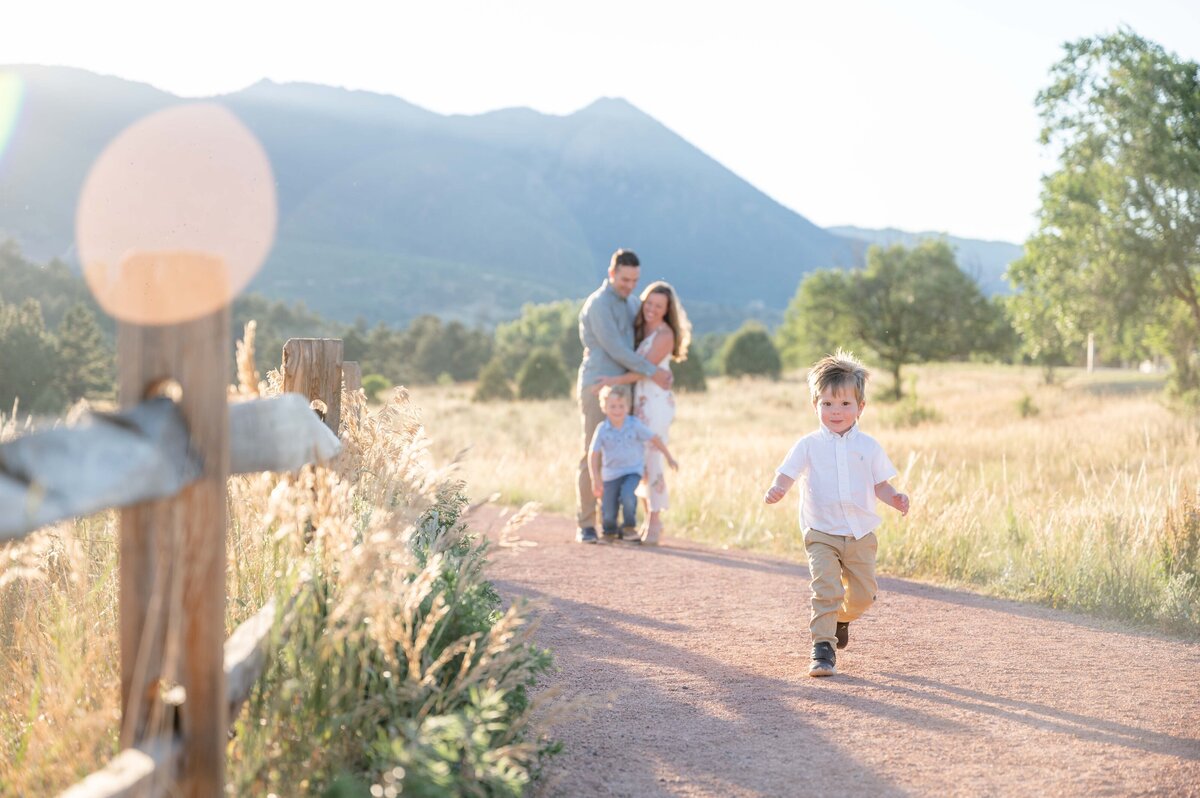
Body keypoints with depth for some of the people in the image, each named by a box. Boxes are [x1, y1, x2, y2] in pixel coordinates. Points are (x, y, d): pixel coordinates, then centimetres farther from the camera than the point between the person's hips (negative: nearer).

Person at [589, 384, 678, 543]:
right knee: (608, 513, -1)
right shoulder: (602, 429, -12)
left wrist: (669, 457, 5)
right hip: (611, 473, 1)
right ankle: (610, 531, 36)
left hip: (633, 470, -1)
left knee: (627, 494, -30)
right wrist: (596, 479, -17)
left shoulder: (635, 425, -12)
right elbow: (593, 454, -11)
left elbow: (655, 439, -2)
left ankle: (629, 527, -3)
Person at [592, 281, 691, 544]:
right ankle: (648, 519, 14)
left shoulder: (665, 335, -12)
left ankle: (655, 522, -2)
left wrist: (614, 381, -22)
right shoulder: (640, 327, 9)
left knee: (651, 461, -9)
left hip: (656, 402, -7)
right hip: (638, 400, 7)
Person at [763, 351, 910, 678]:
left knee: (863, 595, 9)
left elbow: (880, 485, 8)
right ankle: (822, 647, -12)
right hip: (822, 534, -2)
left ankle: (840, 619, 40)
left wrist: (896, 499, -12)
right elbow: (786, 475, -9)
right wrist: (776, 490, -31)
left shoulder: (868, 446, 4)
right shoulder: (808, 445, -2)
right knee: (826, 588, -18)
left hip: (860, 534, 3)